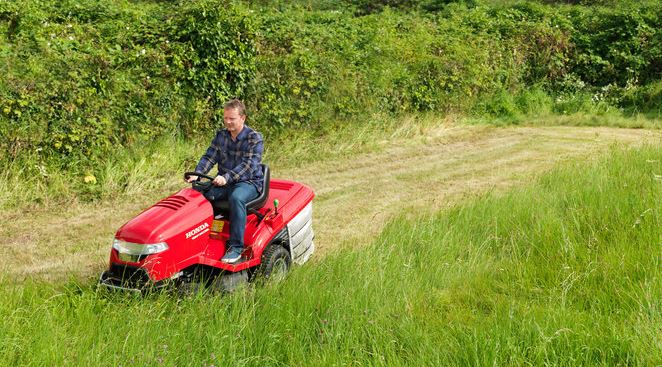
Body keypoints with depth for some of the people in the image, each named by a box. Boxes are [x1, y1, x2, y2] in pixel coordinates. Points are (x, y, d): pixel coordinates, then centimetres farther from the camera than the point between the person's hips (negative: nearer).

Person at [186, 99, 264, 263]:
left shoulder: (254, 138, -9)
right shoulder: (221, 135, 10)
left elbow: (248, 165, -21)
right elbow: (209, 157, 3)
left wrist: (226, 177, -35)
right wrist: (197, 174, -17)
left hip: (249, 182, -5)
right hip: (224, 182, 6)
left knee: (236, 198, -39)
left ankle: (236, 247, -33)